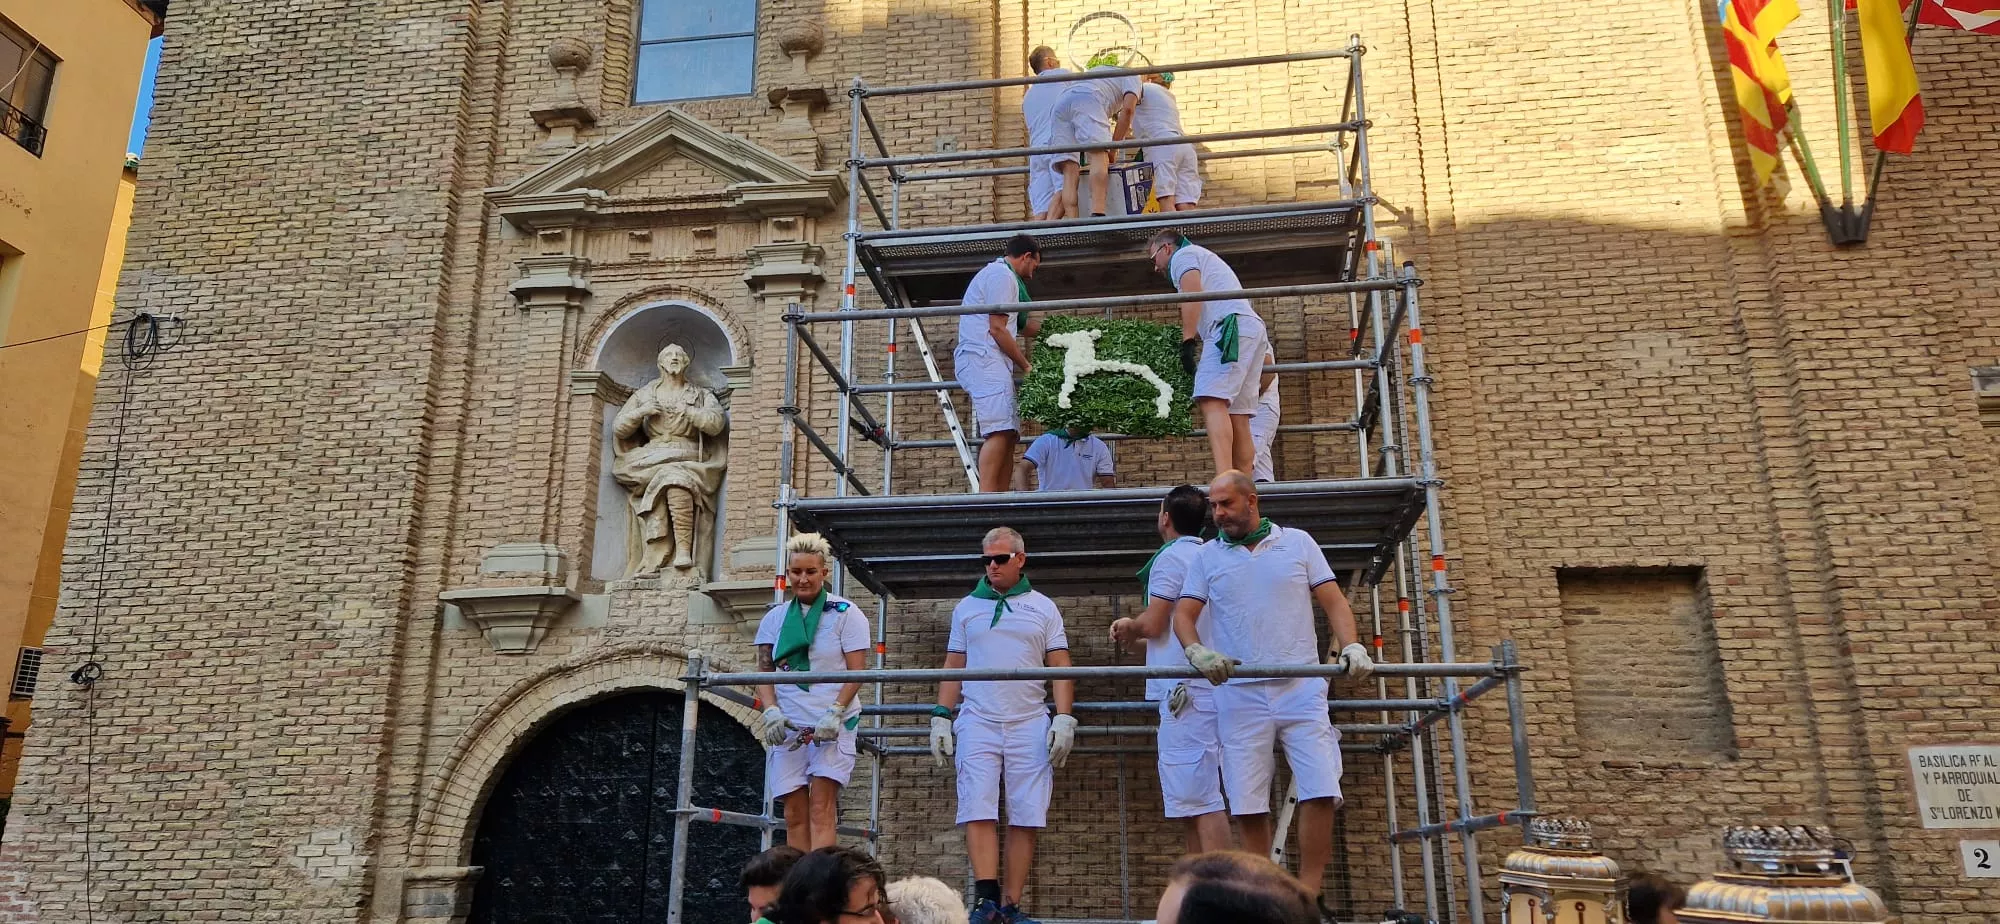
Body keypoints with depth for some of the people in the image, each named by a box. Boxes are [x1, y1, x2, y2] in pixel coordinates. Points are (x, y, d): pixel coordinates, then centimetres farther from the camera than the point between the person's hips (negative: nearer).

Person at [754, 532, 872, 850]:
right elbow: (764, 671, 9)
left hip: (832, 724, -4)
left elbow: (857, 671, -4)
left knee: (821, 808, -12)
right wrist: (771, 711, -9)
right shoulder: (774, 617, 13)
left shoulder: (845, 613, 2)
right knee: (794, 814, 2)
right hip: (787, 725, 4)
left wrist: (835, 713, -16)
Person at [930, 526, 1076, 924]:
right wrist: (941, 717, 5)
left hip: (1030, 726, 0)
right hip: (977, 724, 1)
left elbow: (1060, 666, 6)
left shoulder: (1043, 607, 10)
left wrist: (1064, 718, -5)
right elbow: (953, 666, 14)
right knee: (978, 811, -10)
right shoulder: (966, 608, 14)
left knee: (1025, 818, -2)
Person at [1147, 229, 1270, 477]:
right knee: (1236, 416, 3)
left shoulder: (1182, 255, 12)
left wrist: (1187, 342, -12)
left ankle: (1223, 482, -38)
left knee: (1211, 401, -22)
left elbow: (1192, 295, -7)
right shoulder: (1205, 258, 39)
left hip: (1231, 326, -9)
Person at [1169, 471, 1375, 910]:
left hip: (1301, 688, -1)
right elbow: (1183, 614, 5)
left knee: (1320, 791, -10)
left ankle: (1307, 896, 0)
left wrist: (1351, 645, -13)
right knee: (1248, 804, 2)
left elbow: (1333, 601, 5)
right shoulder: (1207, 556, 11)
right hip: (1240, 693, 1)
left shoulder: (1298, 543, 9)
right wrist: (1197, 651, -16)